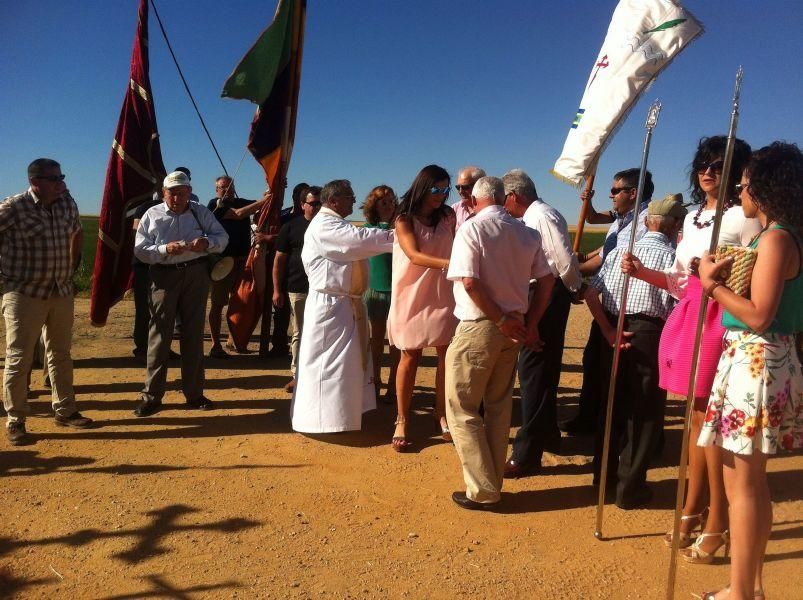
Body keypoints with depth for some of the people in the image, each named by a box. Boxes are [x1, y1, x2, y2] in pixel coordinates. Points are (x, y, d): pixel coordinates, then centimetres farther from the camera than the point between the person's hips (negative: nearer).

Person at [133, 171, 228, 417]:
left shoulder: (201, 213, 6)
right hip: (164, 276, -2)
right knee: (159, 333, -3)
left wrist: (207, 242, -16)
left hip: (196, 274, 2)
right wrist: (165, 249, -21)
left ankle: (194, 393, 18)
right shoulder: (152, 215, 2)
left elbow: (223, 237, 6)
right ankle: (151, 396, 5)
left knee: (194, 333, 8)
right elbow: (140, 249, -2)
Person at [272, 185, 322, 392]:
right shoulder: (291, 227, 5)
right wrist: (277, 290, 0)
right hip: (298, 290, -1)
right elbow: (279, 259, 5)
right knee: (299, 334, 6)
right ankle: (297, 374, 15)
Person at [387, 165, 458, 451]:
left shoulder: (448, 216, 7)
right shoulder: (404, 220, -5)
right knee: (410, 356, 1)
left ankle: (442, 414, 15)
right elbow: (414, 256, -20)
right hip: (412, 295, -3)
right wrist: (449, 263, -33)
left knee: (447, 354, 1)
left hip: (443, 294, 3)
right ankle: (402, 422, 9)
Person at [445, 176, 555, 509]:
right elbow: (547, 280, 5)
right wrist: (530, 323, 7)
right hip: (512, 328, 6)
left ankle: (482, 492, 6)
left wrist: (501, 320, -13)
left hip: (478, 328, -6)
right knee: (499, 407, 17)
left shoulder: (471, 229, -11)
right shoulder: (526, 233, 6)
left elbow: (469, 282, -21)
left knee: (462, 408, 4)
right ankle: (493, 484, 26)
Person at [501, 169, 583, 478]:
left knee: (534, 371, -7)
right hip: (540, 296, 10)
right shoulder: (533, 217, 13)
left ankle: (527, 454, -2)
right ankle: (547, 434, 39)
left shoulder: (542, 216, -17)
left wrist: (573, 288, -5)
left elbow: (565, 260, -19)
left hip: (547, 296, -10)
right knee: (542, 369, 21)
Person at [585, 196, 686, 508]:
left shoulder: (620, 250, 8)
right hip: (649, 333, -5)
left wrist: (609, 331, -2)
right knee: (646, 412, 8)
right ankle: (630, 487, 13)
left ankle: (604, 473, 32)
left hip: (615, 332, 5)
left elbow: (590, 293, 0)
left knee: (612, 403, 18)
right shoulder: (670, 255, -6)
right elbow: (675, 305, -16)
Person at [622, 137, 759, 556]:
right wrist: (641, 271, 5)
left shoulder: (743, 217, -6)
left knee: (711, 420, -3)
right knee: (696, 418, 13)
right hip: (685, 318, 7)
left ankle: (716, 525, 10)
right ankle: (692, 511, 25)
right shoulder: (692, 218, 17)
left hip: (718, 322, -7)